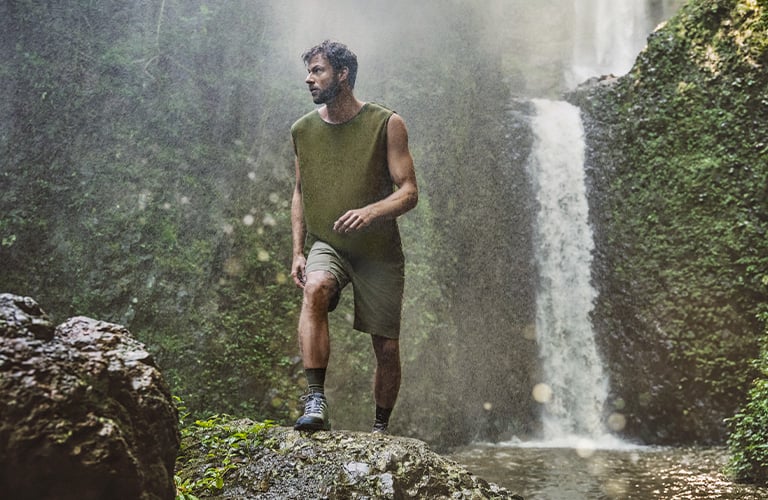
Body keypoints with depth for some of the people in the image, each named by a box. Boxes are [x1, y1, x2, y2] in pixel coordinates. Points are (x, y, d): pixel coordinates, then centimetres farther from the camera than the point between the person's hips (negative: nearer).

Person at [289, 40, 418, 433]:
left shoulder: (386, 124, -6)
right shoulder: (303, 129, 5)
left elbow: (409, 192, -9)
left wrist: (370, 212, -29)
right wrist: (297, 252, 6)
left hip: (379, 252, -1)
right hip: (325, 246, 2)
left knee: (386, 348, 3)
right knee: (315, 290, -33)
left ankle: (380, 428, 25)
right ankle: (315, 402, -32)